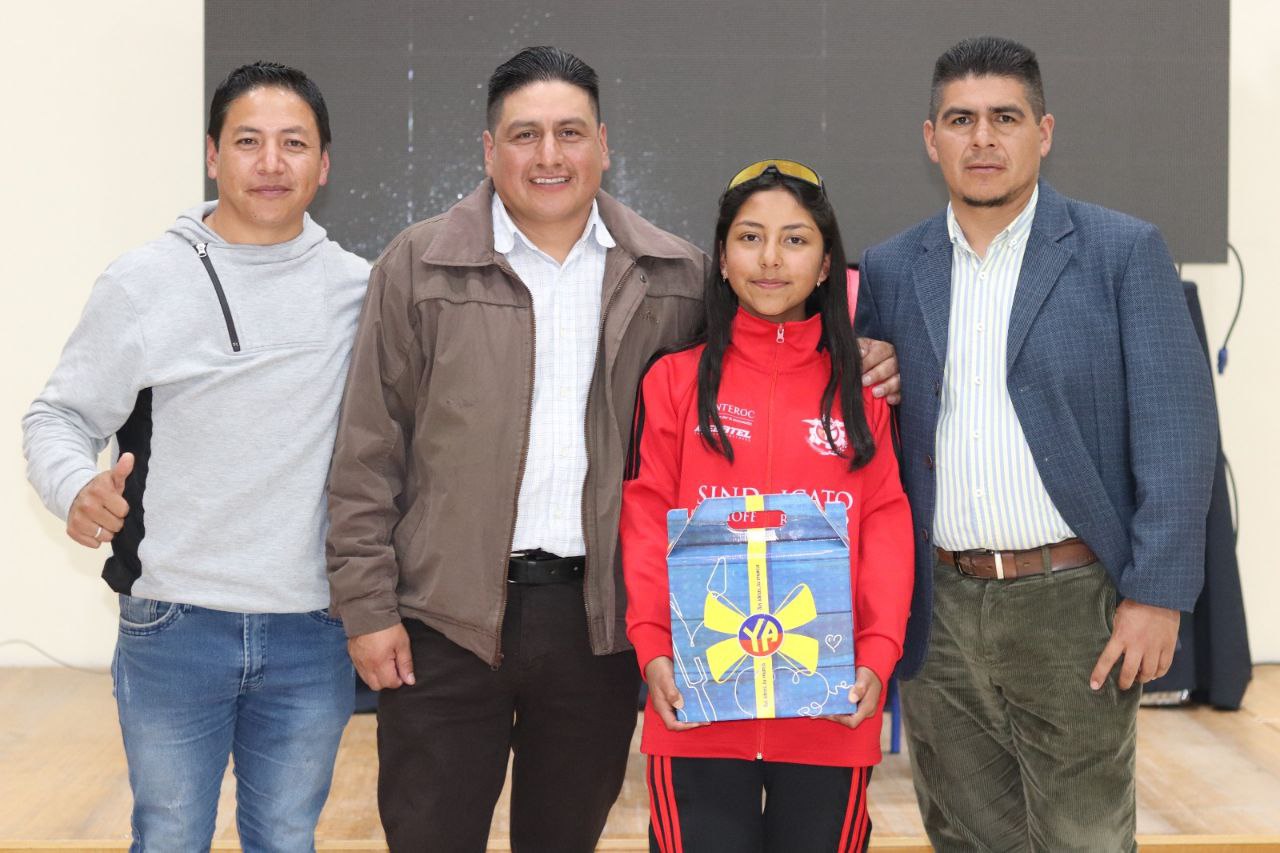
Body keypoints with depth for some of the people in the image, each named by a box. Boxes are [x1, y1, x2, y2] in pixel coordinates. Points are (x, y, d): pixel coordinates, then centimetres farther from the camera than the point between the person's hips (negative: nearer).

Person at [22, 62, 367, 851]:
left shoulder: (360, 290, 2)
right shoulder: (142, 285, -3)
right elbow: (60, 417, 0)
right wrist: (77, 489, -22)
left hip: (313, 635, 2)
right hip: (174, 630, -1)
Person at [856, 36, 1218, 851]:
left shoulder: (1124, 252, -2)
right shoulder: (891, 269, 8)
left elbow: (1177, 429, -6)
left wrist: (1157, 596, -12)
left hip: (1072, 603, -3)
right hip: (941, 609, 3)